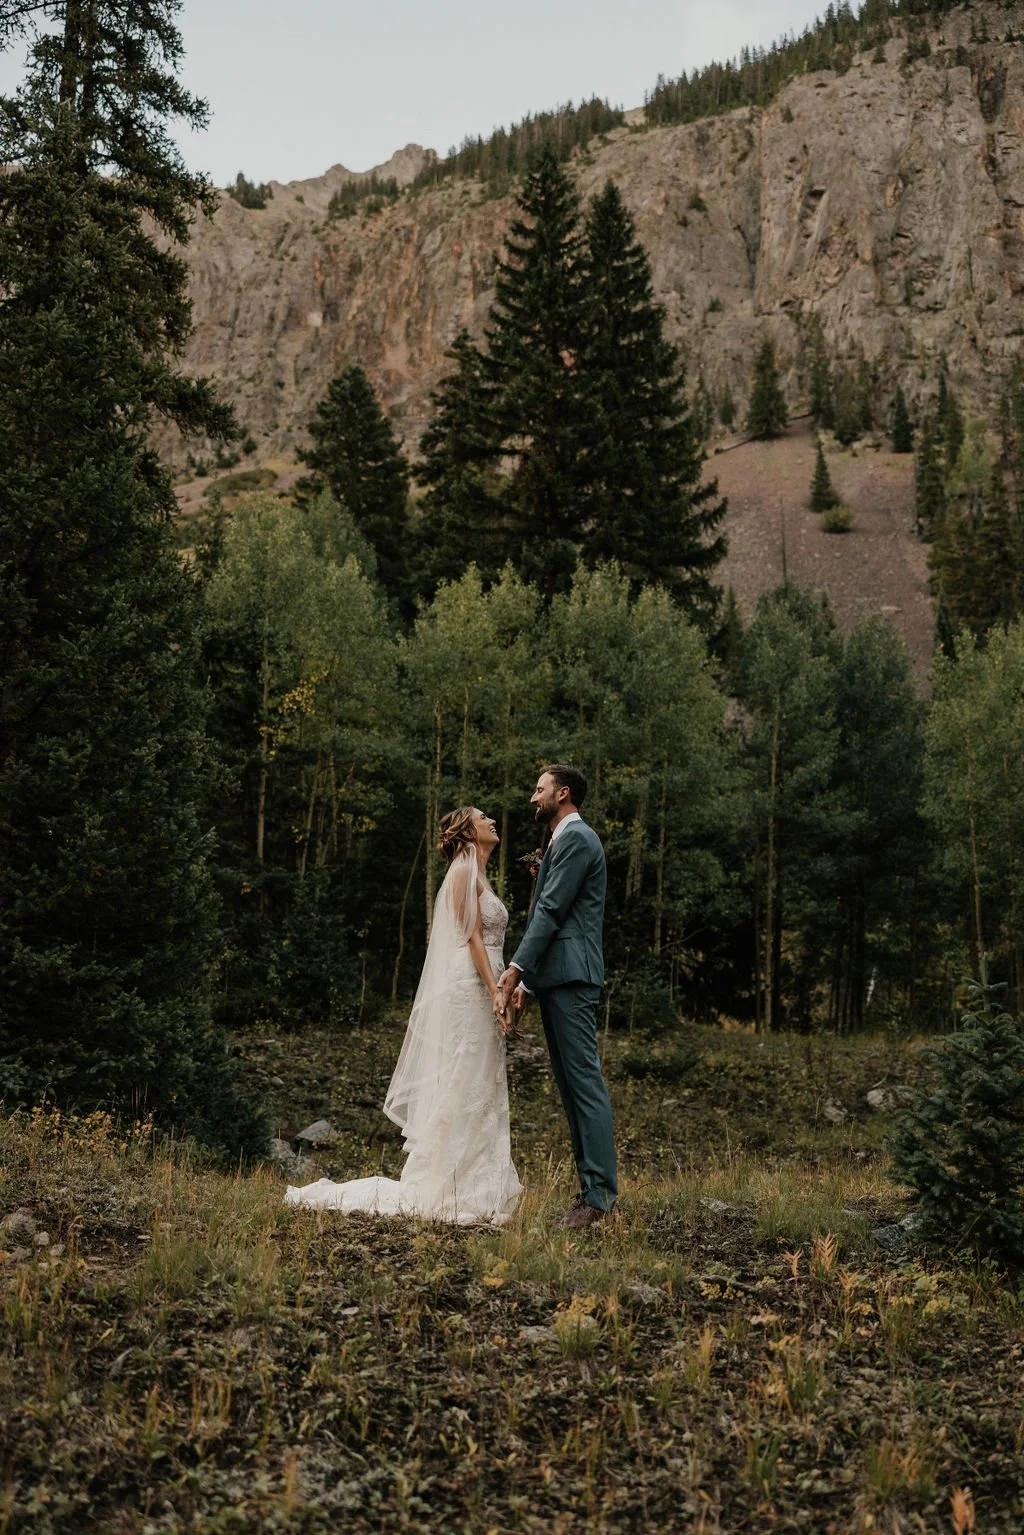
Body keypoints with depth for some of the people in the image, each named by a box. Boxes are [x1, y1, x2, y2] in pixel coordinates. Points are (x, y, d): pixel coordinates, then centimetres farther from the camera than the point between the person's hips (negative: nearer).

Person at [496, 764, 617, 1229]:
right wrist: (526, 982, 19)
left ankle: (599, 1195, -12)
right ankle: (590, 1188, 12)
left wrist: (515, 968, -16)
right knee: (571, 1085, 9)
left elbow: (551, 911, -15)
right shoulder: (562, 841, 23)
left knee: (585, 1082, -11)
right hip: (554, 979, 11)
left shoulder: (577, 839, -8)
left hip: (571, 977, -11)